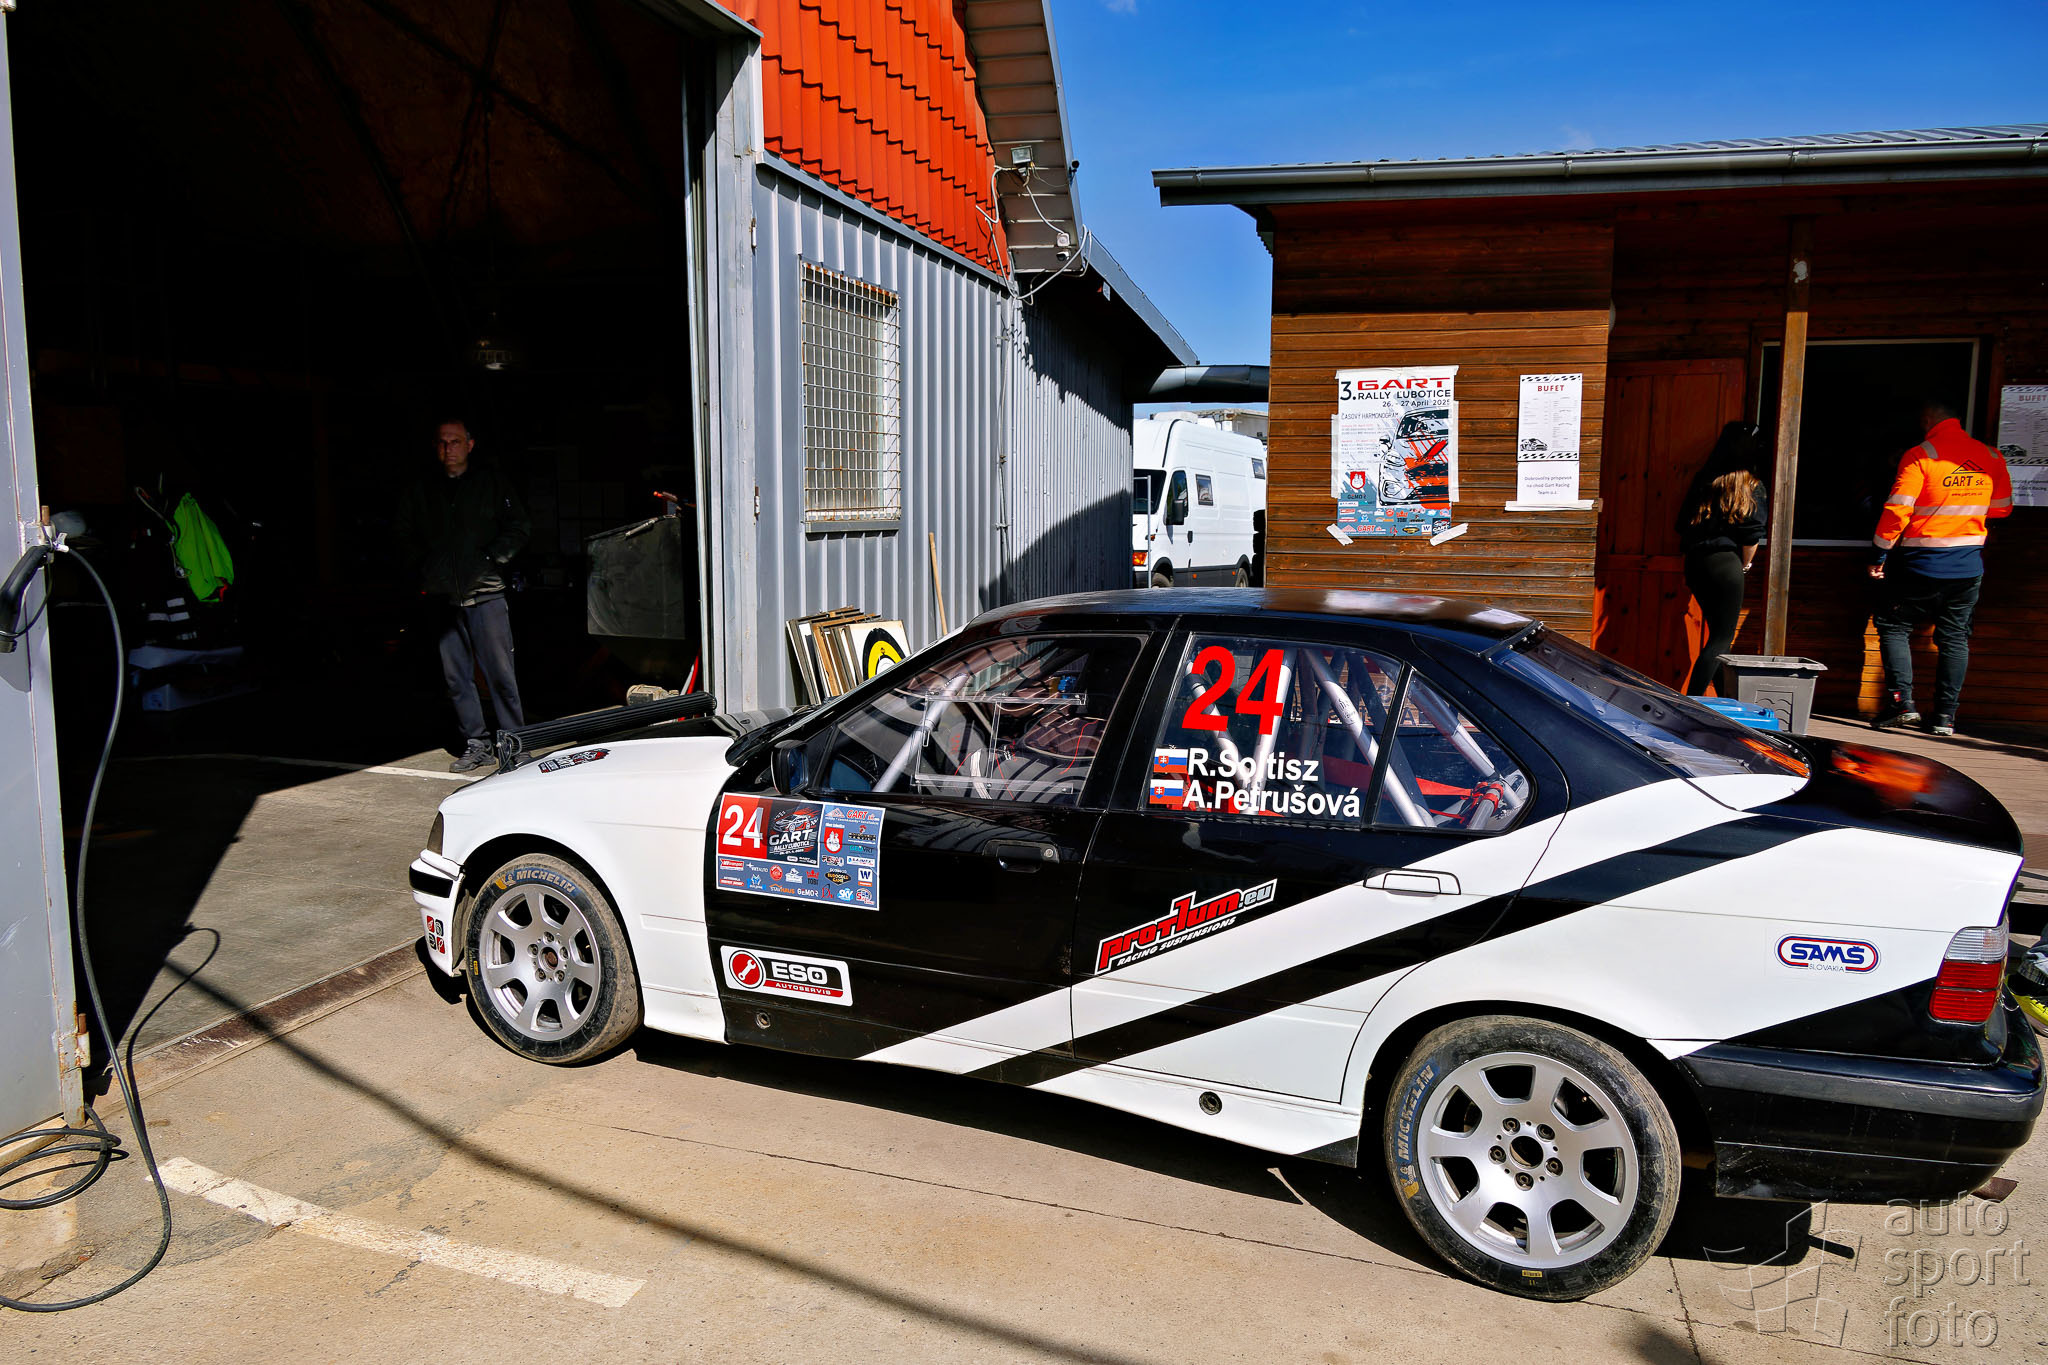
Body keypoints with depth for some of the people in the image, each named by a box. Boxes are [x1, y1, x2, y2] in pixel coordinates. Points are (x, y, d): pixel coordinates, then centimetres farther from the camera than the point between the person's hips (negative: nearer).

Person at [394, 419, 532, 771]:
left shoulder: (492, 483, 5)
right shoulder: (421, 492, 12)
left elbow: (520, 527, 3)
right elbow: (404, 534, 22)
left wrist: (490, 558, -6)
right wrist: (426, 565, 7)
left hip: (485, 593, -3)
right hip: (443, 597, 3)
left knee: (500, 673, -5)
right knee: (456, 677, 6)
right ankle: (476, 744, 15)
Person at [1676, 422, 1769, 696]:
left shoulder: (1704, 479, 8)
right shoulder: (1752, 486, -5)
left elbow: (1684, 524, 8)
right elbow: (1752, 535, -9)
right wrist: (1744, 566, 6)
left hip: (1695, 562, 6)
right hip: (1726, 565, -6)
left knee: (1719, 632, 16)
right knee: (1722, 638, -2)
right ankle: (1691, 701, -12)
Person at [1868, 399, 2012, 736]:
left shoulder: (1920, 455, -13)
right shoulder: (1991, 456, 4)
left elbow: (1897, 510, -16)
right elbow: (2002, 508, 14)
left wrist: (1879, 555, -7)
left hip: (1922, 565, -5)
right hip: (1969, 566, 5)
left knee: (1893, 626, 7)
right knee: (1954, 637, 10)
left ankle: (1901, 701, -5)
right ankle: (1945, 715, 10)